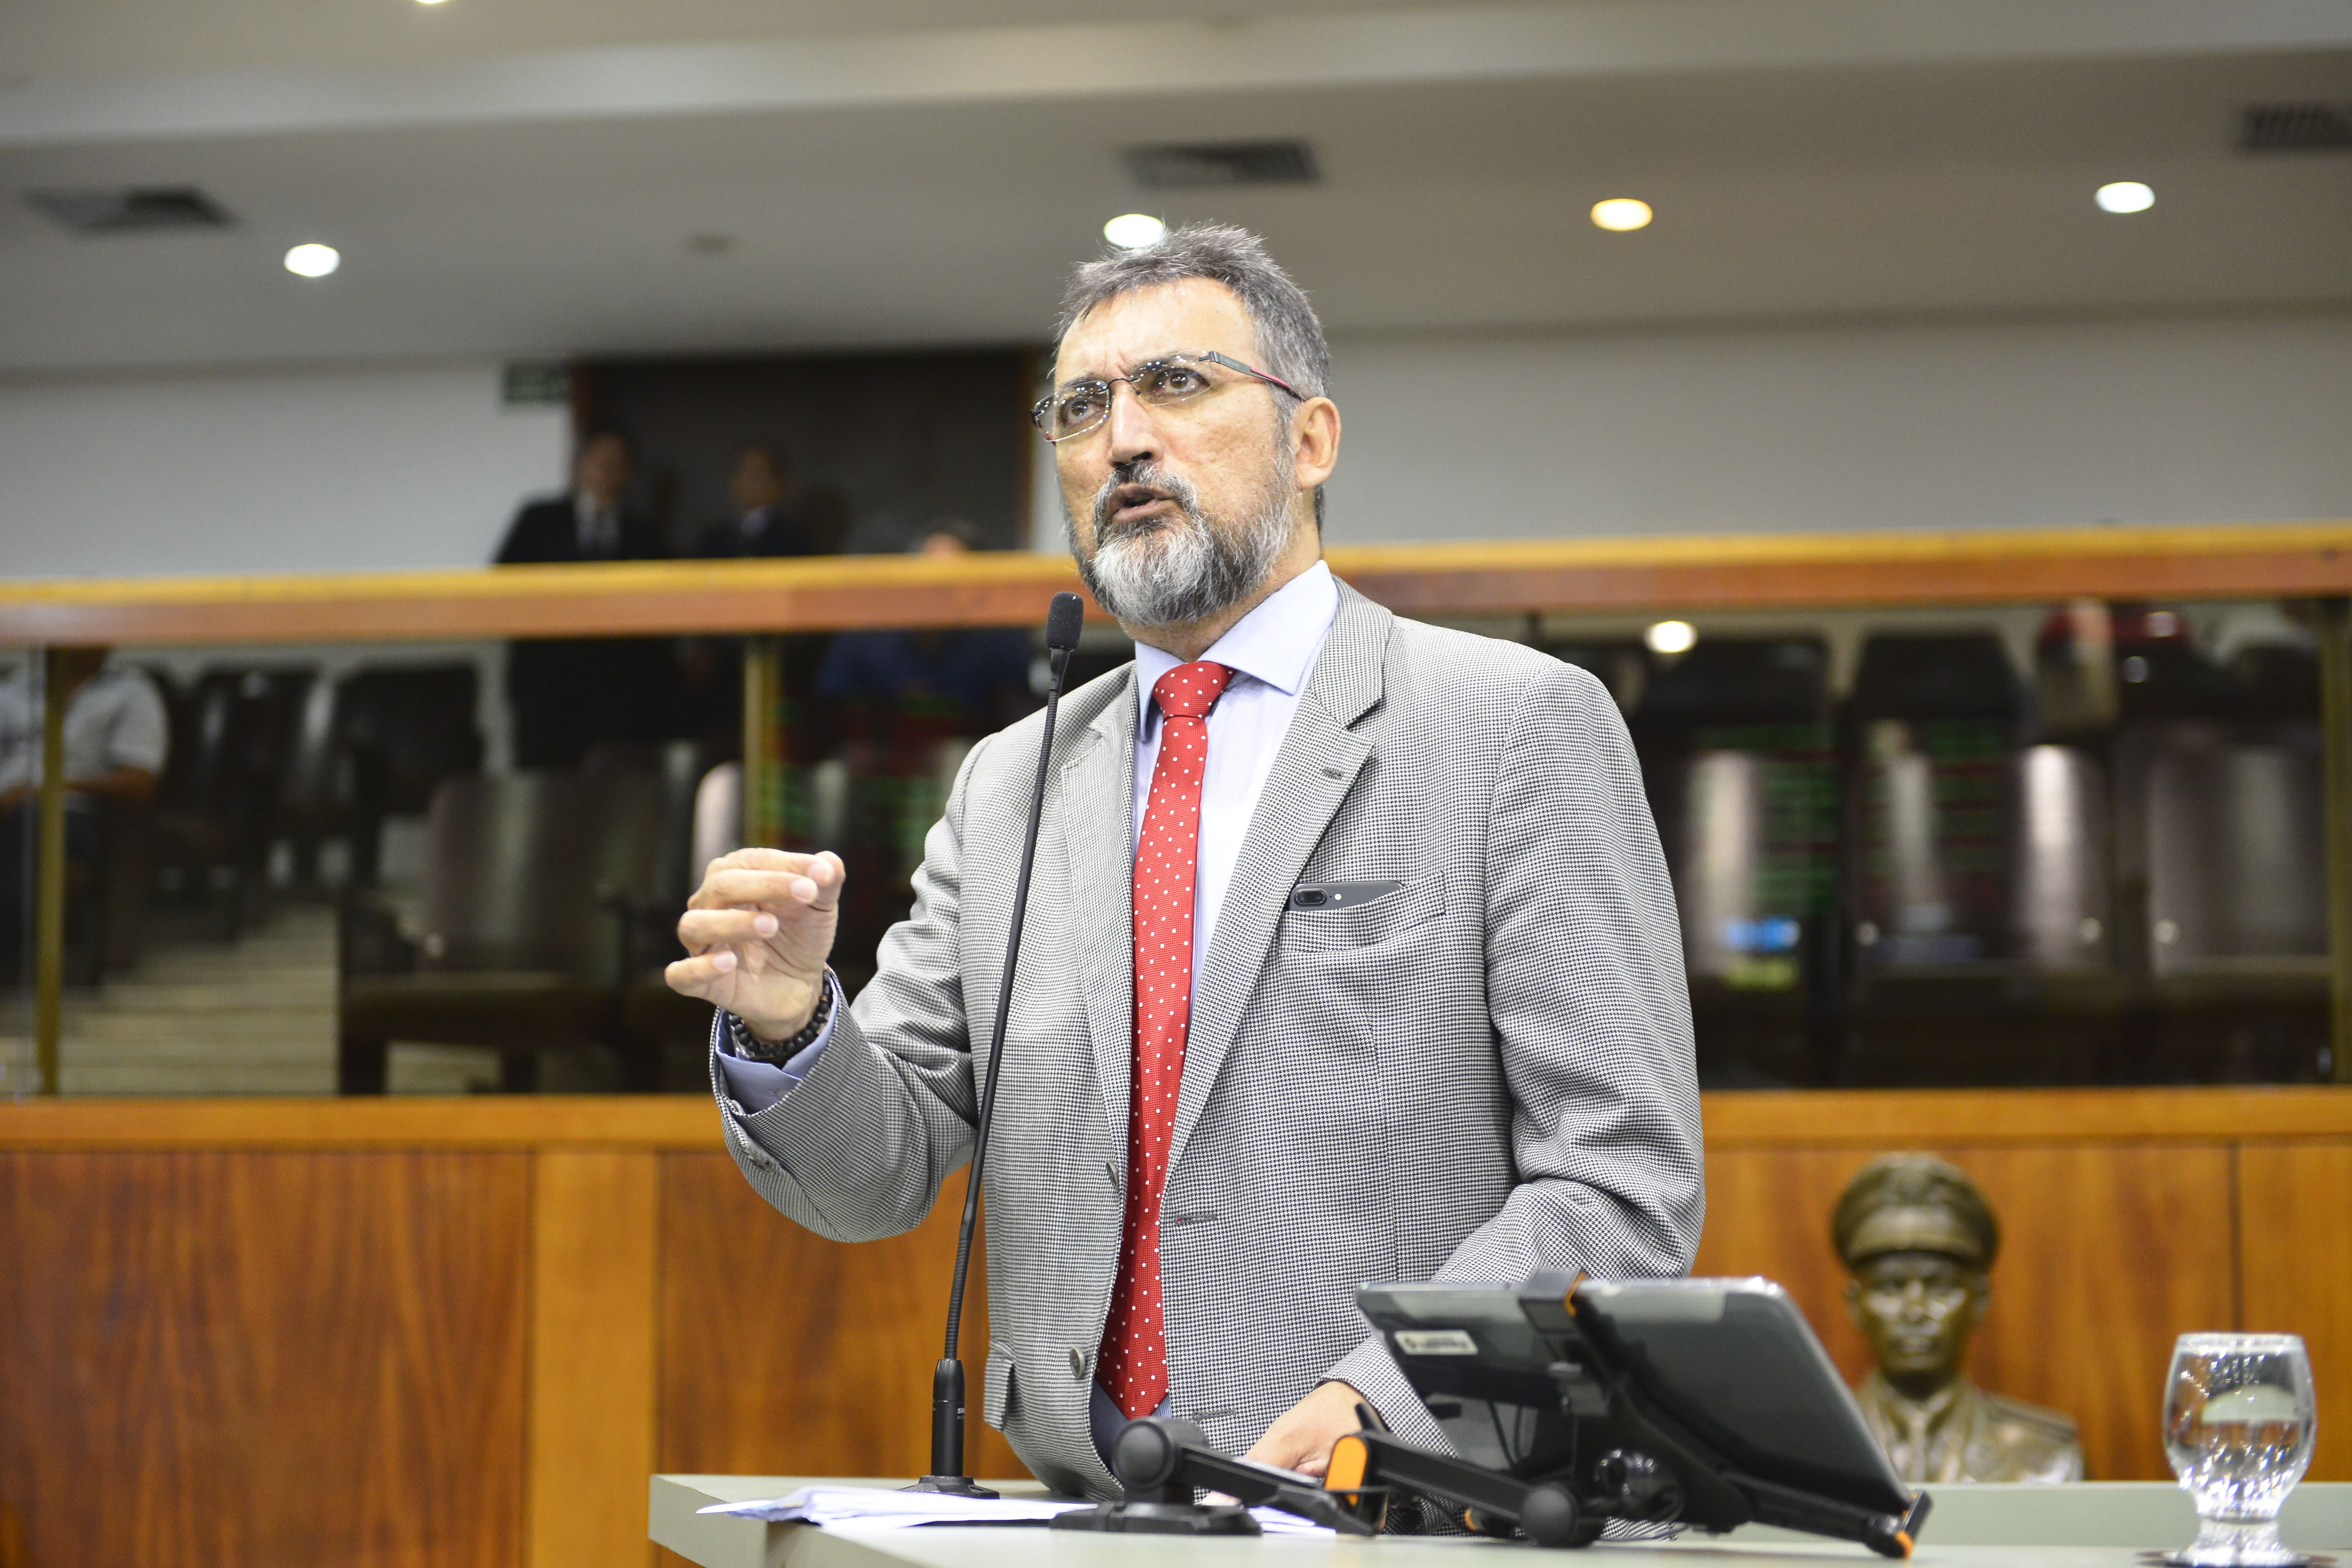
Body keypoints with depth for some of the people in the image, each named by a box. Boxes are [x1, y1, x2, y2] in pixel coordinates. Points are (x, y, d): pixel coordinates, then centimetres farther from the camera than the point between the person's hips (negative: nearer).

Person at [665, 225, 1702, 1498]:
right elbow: (880, 1178, 12)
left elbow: (1620, 1178, -5)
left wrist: (1376, 1408, -17)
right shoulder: (1009, 786, 15)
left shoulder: (1521, 730, 1)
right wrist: (785, 1024, -8)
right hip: (1082, 1524, 5)